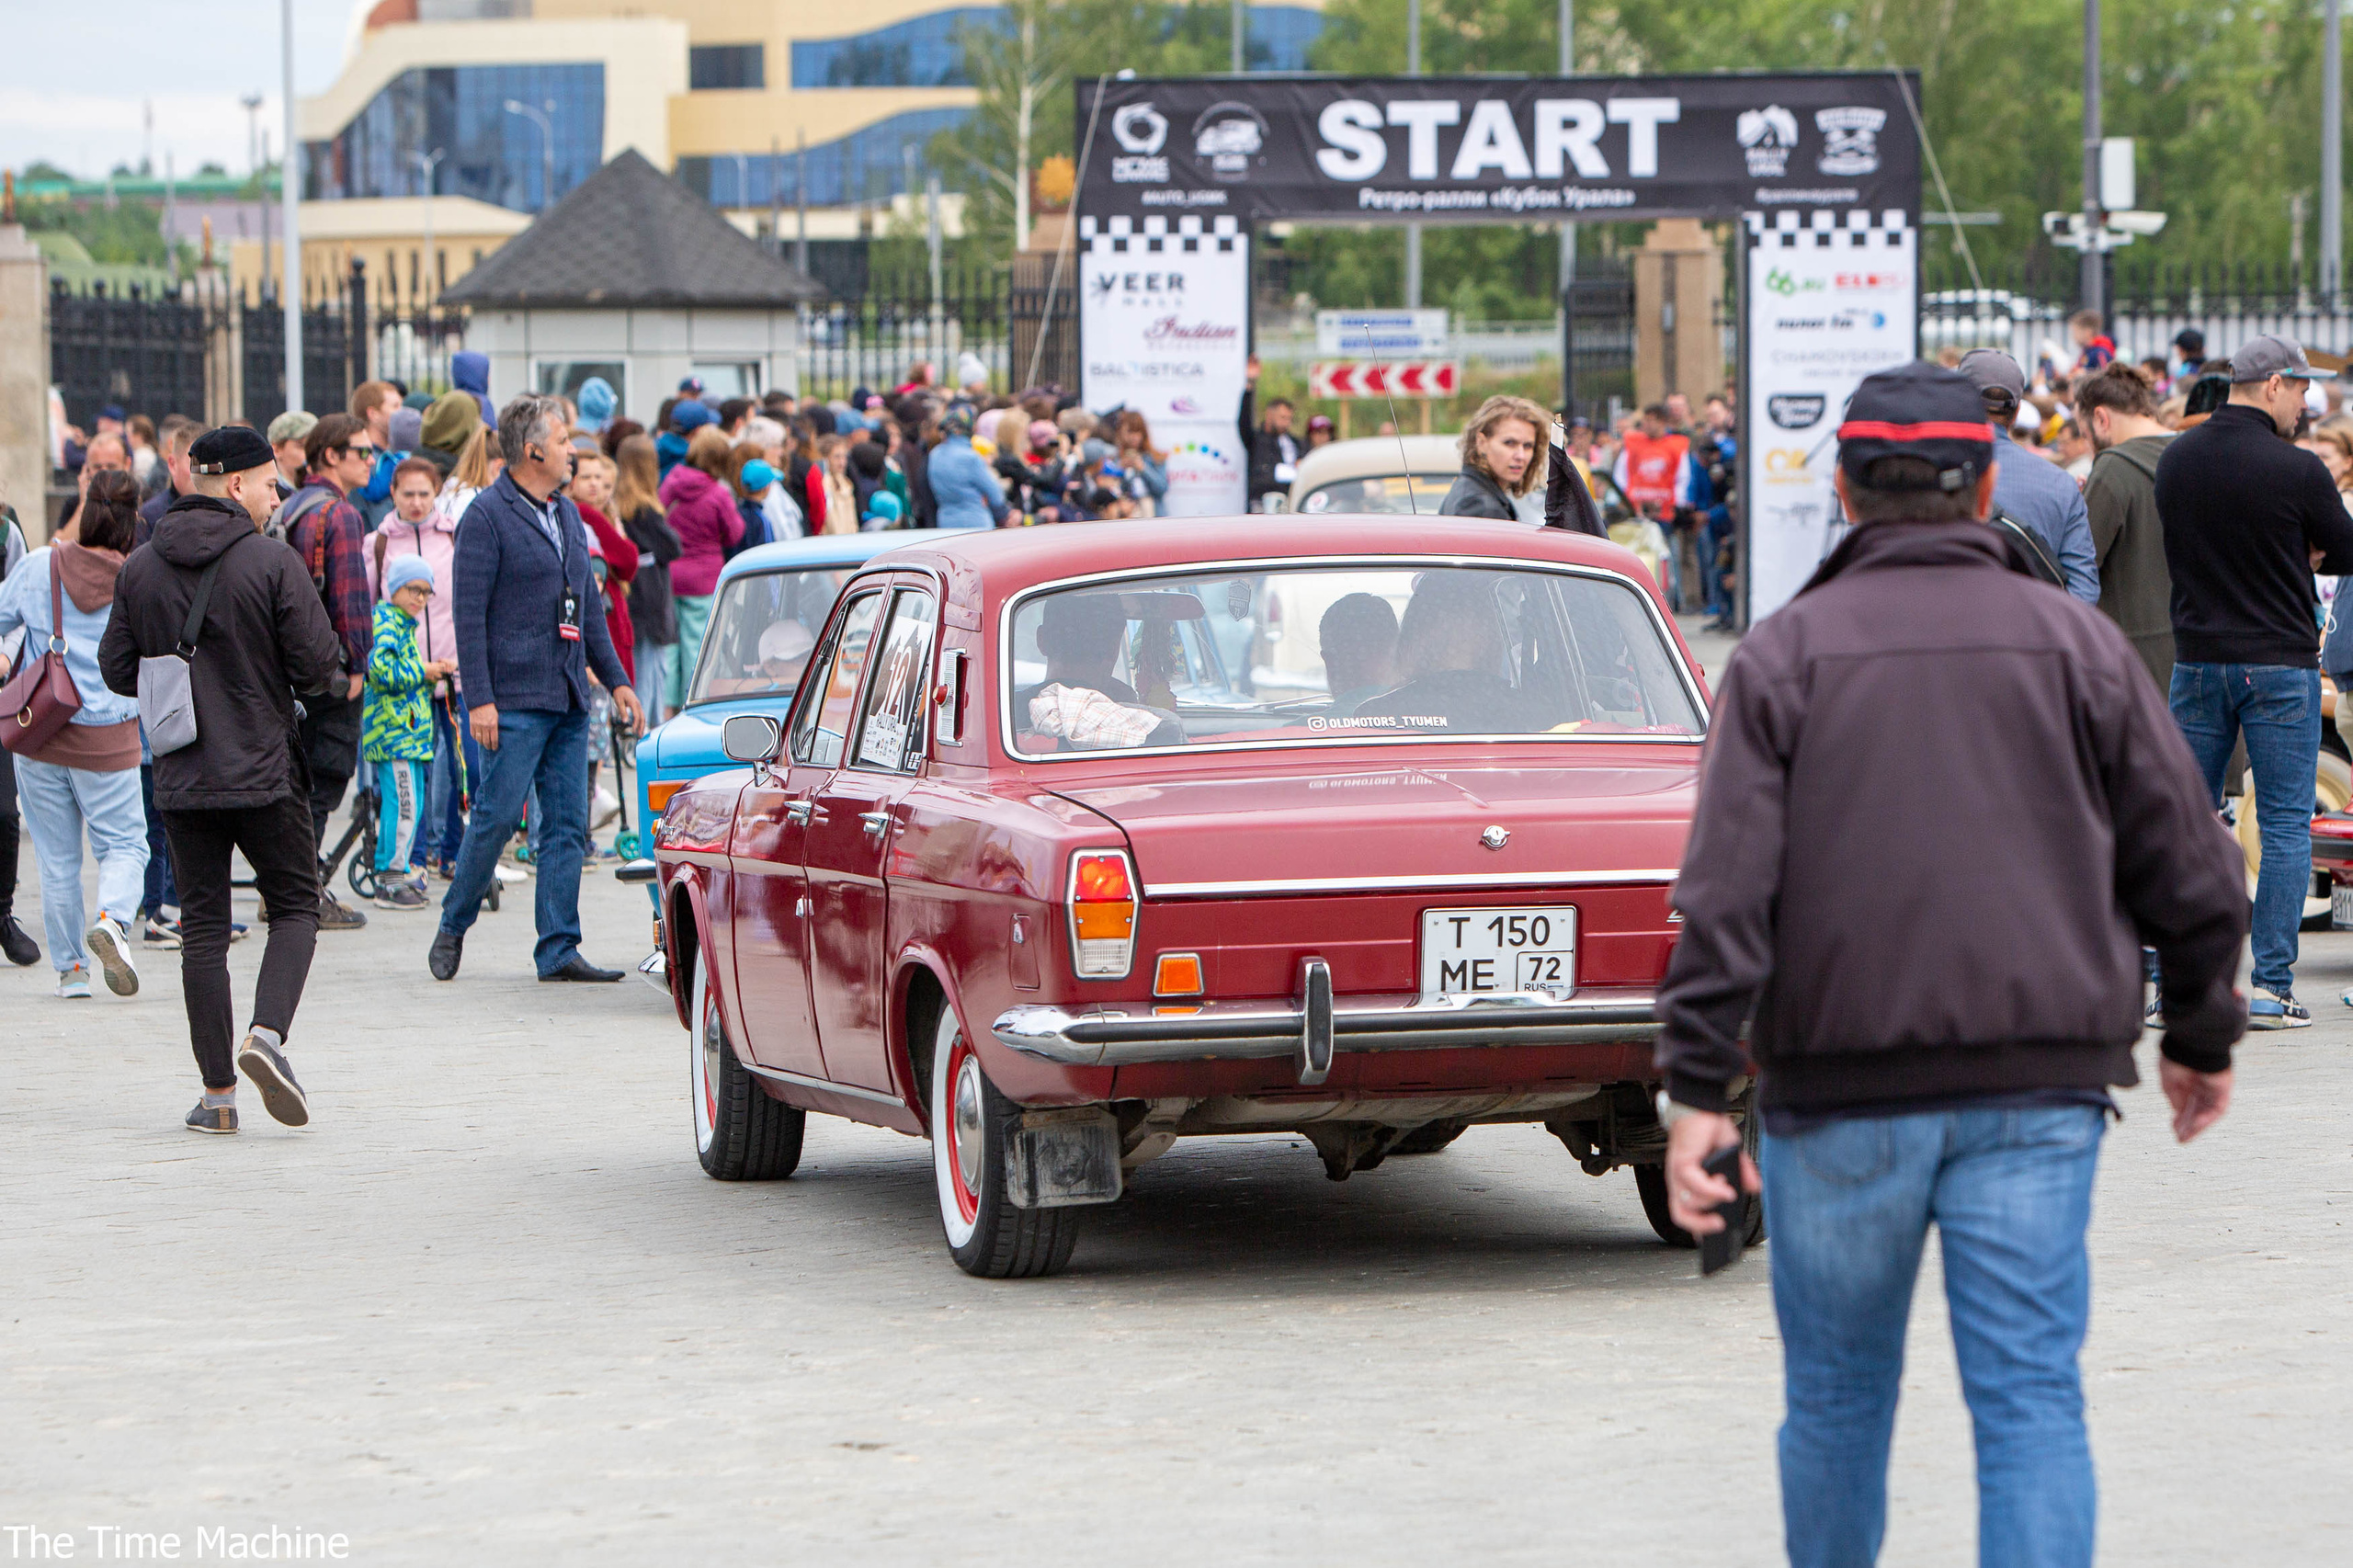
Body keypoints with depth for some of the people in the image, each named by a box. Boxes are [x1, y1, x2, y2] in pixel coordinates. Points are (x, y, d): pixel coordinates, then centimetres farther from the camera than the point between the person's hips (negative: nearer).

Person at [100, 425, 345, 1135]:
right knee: (295, 905, 11)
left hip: (180, 779, 4)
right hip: (266, 772, -4)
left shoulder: (140, 568, 3)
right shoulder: (273, 562, -11)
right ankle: (267, 1033, -12)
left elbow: (118, 670, 5)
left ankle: (218, 1093, 5)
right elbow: (319, 664, -12)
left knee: (203, 925, 7)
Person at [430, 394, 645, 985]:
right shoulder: (487, 516, -8)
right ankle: (452, 928, 11)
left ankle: (559, 951, 5)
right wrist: (479, 699, -17)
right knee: (497, 816, -7)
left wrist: (615, 679, 17)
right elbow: (470, 613, -12)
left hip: (569, 700, 7)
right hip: (515, 700, -7)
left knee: (568, 825, 3)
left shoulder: (567, 514, 16)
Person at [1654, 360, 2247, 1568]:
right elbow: (2189, 870, 7)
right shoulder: (2078, 644, 4)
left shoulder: (1785, 655, 0)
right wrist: (2202, 1036, 21)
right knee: (2031, 1396, -2)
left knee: (1837, 1393, 15)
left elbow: (1727, 895, -8)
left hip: (1841, 1084, 0)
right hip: (2038, 1085, 0)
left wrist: (1697, 1089, -8)